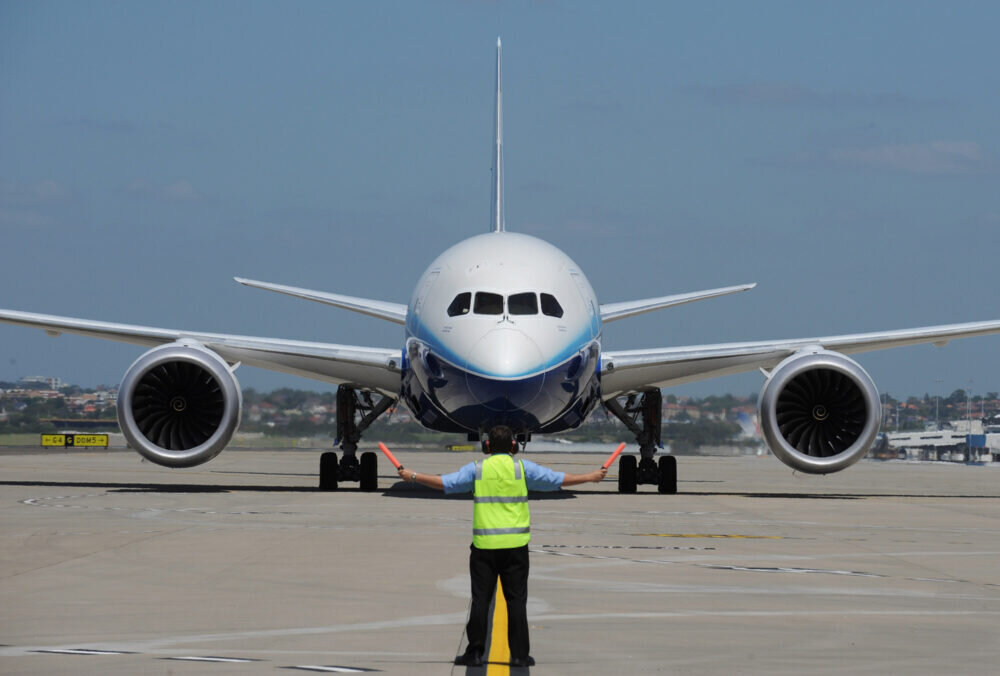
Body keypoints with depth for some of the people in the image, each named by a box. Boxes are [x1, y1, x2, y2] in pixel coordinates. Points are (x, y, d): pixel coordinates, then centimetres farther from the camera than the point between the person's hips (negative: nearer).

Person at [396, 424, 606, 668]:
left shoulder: (477, 469, 3)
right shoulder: (522, 467, 1)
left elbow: (446, 482, 3)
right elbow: (557, 479, 4)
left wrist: (413, 476, 16)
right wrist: (591, 477, 15)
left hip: (484, 546, 1)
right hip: (515, 545, -1)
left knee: (480, 599, 4)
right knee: (516, 600, 3)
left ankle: (475, 652, 4)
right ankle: (519, 654, 2)